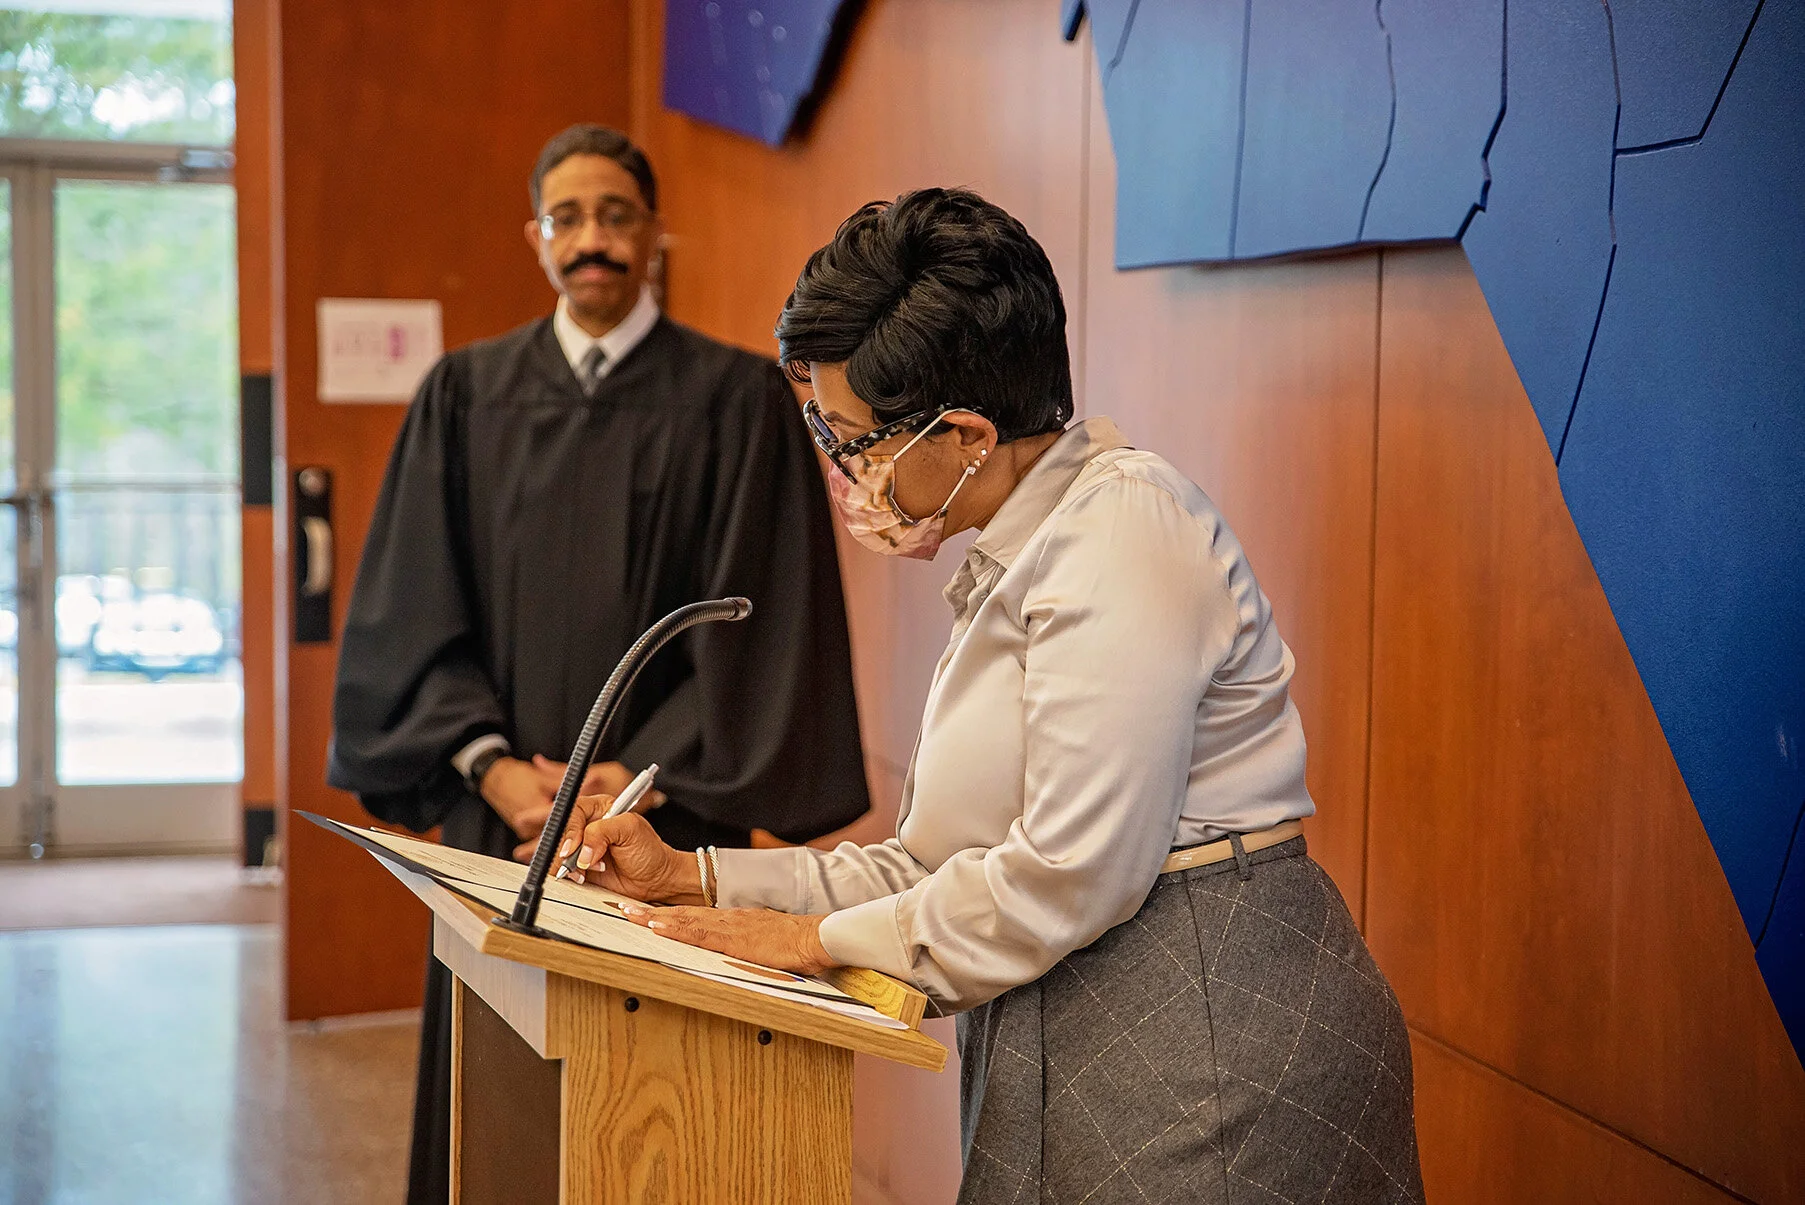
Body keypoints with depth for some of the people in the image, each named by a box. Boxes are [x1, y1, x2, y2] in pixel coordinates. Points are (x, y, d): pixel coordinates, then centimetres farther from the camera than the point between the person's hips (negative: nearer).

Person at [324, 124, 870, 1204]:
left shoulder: (737, 400, -1)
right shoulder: (467, 397, 8)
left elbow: (759, 622, -6)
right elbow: (412, 609, 4)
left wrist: (638, 780, -12)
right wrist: (491, 766, -9)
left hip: (665, 828, -2)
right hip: (500, 820, 3)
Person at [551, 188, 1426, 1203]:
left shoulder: (1123, 524, -16)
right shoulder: (1014, 564, 14)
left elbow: (1072, 875, -21)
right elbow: (942, 870, 15)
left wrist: (827, 939, -10)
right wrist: (692, 878, 10)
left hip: (1211, 1055, -9)